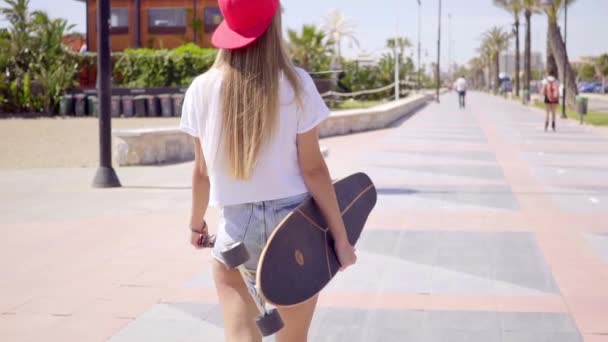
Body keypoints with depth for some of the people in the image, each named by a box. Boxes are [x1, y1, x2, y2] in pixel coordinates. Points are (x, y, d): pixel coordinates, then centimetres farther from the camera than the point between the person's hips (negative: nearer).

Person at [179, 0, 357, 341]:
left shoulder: (202, 89, -2)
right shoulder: (295, 84, -8)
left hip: (237, 228, 1)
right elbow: (313, 168, -8)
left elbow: (203, 170, 5)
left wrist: (197, 223, 22)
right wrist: (340, 236, -1)